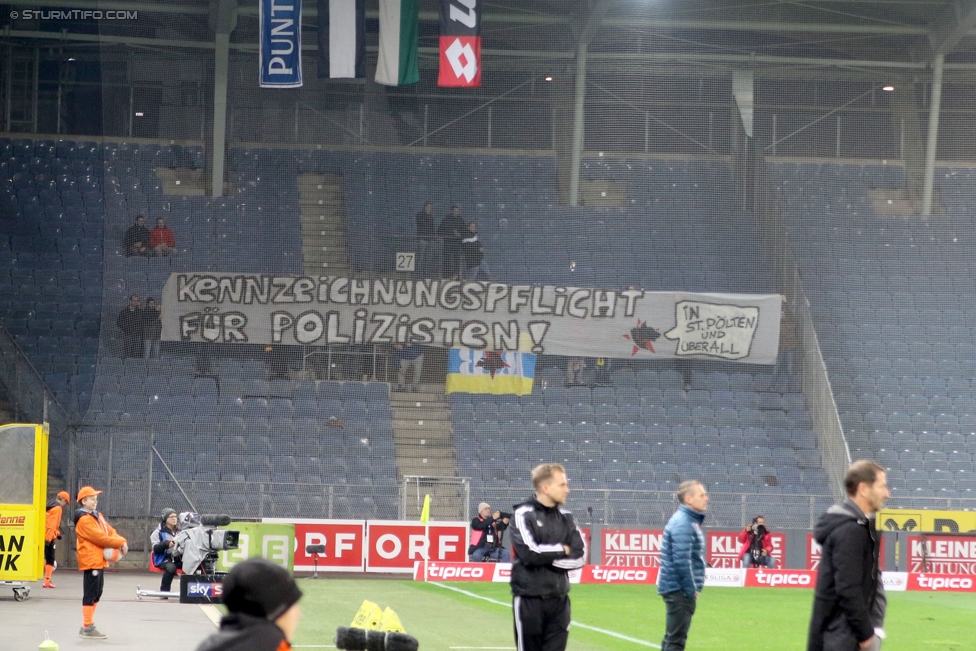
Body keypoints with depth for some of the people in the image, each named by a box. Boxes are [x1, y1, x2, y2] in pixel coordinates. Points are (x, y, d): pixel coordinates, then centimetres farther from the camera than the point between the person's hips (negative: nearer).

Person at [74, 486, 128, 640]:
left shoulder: (97, 516, 18)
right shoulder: (84, 520, -13)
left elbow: (110, 531, 14)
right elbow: (99, 537, -19)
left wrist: (121, 541, -6)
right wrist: (120, 544, -14)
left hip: (100, 561, 10)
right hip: (91, 561, -10)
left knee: (96, 594, 13)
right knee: (90, 594, -9)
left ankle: (88, 625, 19)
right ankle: (87, 628, -8)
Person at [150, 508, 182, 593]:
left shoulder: (179, 532, 23)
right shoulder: (158, 532, 5)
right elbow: (155, 549, -7)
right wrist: (167, 544, -23)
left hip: (178, 557, 4)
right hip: (164, 558, -4)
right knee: (171, 567, -39)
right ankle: (164, 591, -24)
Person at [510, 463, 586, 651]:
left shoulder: (565, 517, 8)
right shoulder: (524, 515, -8)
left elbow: (580, 556, 0)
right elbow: (529, 553, -21)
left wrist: (547, 556, -12)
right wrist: (561, 550, -7)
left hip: (559, 601, 5)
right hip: (529, 600, -5)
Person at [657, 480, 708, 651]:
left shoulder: (690, 521, 16)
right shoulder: (682, 524, -17)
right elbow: (681, 562, -24)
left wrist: (693, 588, 14)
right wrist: (691, 590, -17)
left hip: (679, 590, 11)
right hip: (679, 590, -11)